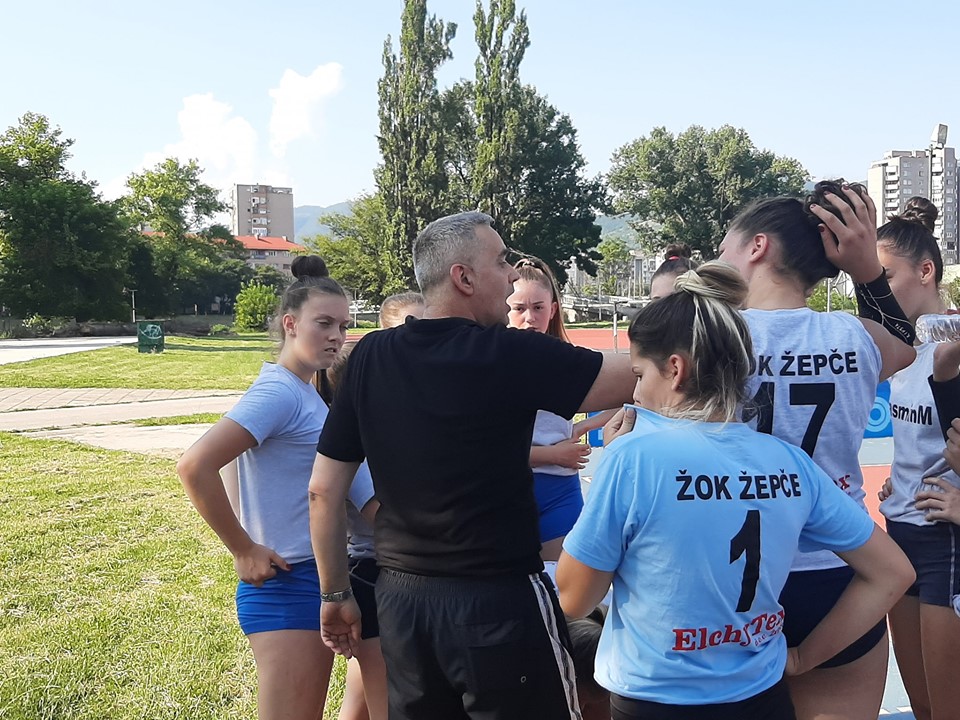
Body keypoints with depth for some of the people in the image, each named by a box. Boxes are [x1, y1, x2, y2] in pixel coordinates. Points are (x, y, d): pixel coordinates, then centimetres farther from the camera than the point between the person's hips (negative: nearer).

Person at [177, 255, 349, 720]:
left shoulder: (305, 391, 9)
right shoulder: (279, 391, -17)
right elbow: (194, 467, -27)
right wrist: (244, 552, -19)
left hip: (317, 578, 9)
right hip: (287, 586, -9)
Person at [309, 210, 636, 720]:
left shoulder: (369, 358, -1)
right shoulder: (511, 356, -16)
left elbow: (324, 491, 3)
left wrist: (335, 593, 13)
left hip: (400, 600, 5)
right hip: (499, 600, -5)